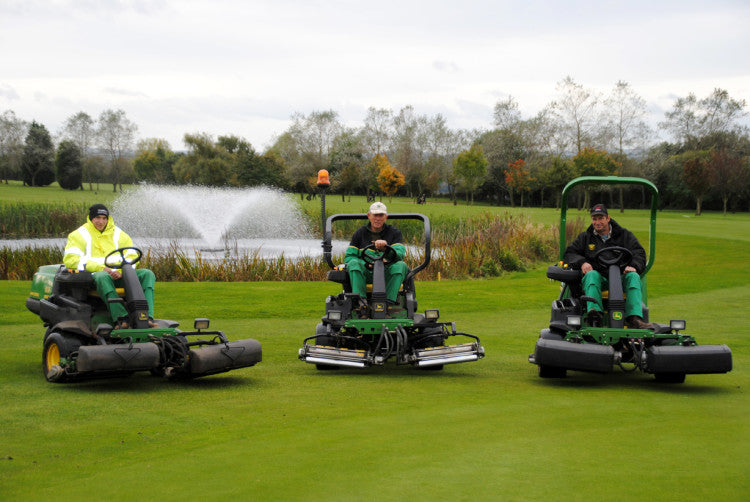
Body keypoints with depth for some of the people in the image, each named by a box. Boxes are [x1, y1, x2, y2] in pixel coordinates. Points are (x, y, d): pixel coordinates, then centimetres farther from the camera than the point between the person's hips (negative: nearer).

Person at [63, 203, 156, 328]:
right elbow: (70, 259, -7)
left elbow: (131, 257, 13)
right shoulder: (80, 234, 7)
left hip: (119, 275, 4)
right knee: (102, 277, -42)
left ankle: (147, 317, -36)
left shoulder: (118, 234, 18)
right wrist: (101, 268, -16)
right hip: (94, 275, -4)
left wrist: (122, 271, -12)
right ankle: (121, 318, -53)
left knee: (147, 274, -19)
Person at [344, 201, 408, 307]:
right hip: (365, 273, 0)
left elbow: (400, 254, -7)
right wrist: (367, 264, -12)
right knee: (353, 263, -29)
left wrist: (385, 248, -29)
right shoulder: (360, 233, 13)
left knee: (401, 265, -30)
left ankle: (389, 301, -40)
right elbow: (349, 256, 7)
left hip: (387, 274, 0)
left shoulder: (394, 232, 10)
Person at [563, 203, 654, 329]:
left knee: (633, 276, -32)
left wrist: (634, 266, -15)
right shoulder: (585, 237, 21)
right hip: (599, 277, 0)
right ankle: (594, 313, -59)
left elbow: (639, 253, 9)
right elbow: (569, 253, 13)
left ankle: (634, 318, -47)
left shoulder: (624, 235, 18)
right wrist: (582, 262, -9)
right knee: (592, 275, -35)